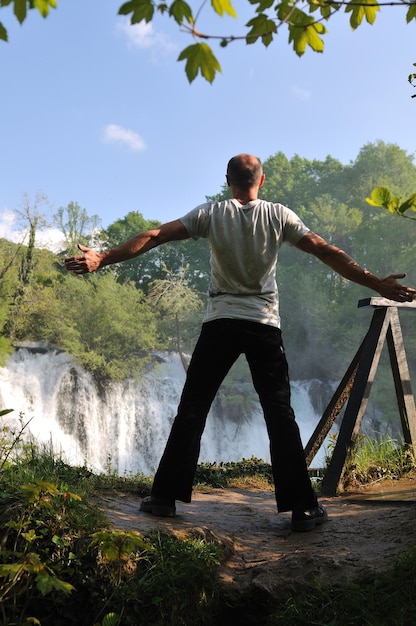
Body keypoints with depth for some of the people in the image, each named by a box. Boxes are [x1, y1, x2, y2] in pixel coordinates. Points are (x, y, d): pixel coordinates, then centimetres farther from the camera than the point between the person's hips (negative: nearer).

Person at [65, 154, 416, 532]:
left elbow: (154, 237, -3)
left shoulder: (211, 214, 1)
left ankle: (166, 497, 12)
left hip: (220, 322, 0)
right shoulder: (279, 216, 2)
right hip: (265, 324, 0)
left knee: (192, 409, 8)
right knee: (280, 414, 5)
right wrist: (377, 284, 4)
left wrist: (102, 259, -2)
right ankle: (303, 507, 5)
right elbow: (326, 252, -1)